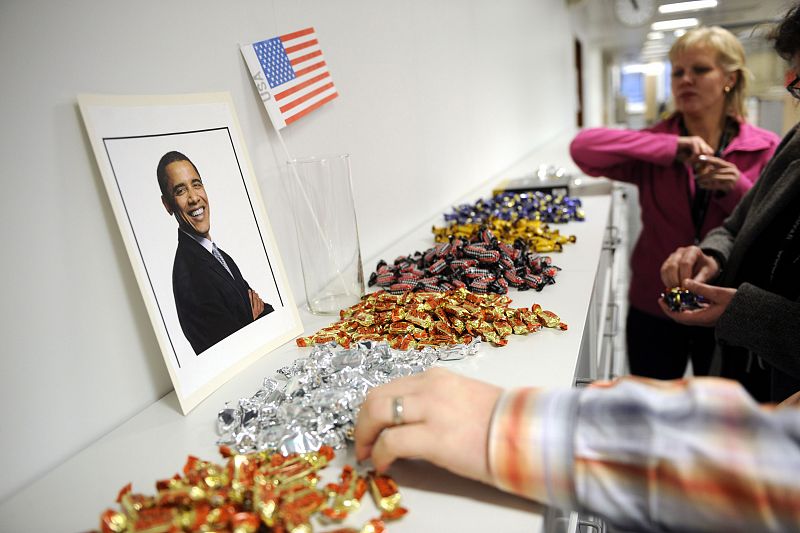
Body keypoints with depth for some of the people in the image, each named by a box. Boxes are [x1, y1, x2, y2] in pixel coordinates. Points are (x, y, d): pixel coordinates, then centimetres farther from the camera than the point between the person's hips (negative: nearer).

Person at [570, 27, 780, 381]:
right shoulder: (656, 147, -4)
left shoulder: (765, 149, -4)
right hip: (654, 310, 0)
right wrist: (670, 149, -27)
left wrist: (737, 191, -23)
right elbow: (582, 147, -21)